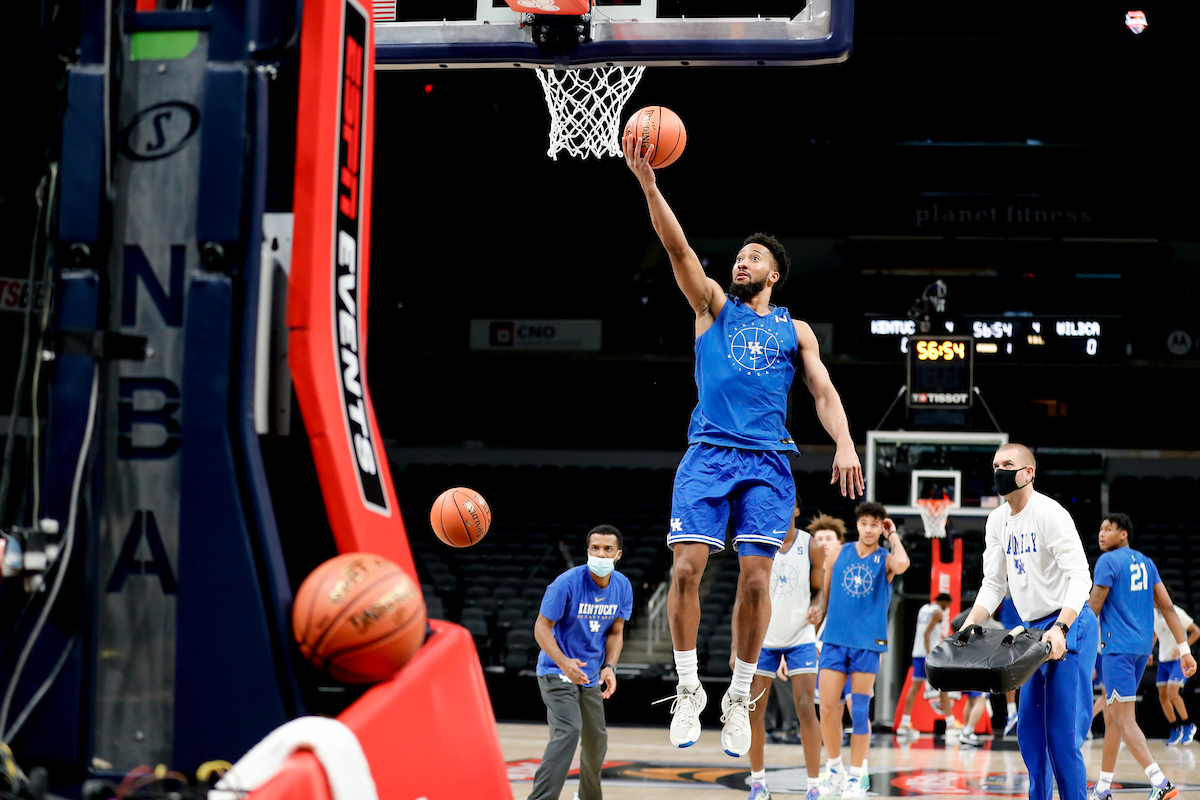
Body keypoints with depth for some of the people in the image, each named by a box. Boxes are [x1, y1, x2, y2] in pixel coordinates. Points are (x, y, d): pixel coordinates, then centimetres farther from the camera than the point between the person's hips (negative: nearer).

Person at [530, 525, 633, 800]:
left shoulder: (623, 587, -4)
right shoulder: (567, 583, -22)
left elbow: (615, 633, 6)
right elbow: (541, 627, -19)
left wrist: (609, 667, -11)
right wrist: (563, 663, -33)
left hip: (590, 675, 7)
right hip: (557, 672, -6)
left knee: (597, 741, 17)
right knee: (568, 731, -27)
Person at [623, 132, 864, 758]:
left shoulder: (795, 330, 18)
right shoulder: (713, 307, 14)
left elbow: (823, 390, 10)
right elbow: (677, 247, 2)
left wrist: (845, 445, -8)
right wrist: (647, 181, -11)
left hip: (768, 460, 1)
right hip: (708, 452, 0)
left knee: (756, 577, -7)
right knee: (686, 566, -13)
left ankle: (739, 697, 7)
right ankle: (688, 688, 1)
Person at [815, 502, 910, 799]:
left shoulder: (885, 560, 0)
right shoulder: (840, 552, 8)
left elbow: (902, 564, -26)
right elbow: (825, 593, 15)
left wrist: (893, 536, -9)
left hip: (867, 643, -2)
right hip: (835, 640, 2)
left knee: (860, 712, 0)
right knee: (826, 707, -4)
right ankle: (834, 769, 13)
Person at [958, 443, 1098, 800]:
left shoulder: (1050, 514, -15)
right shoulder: (998, 521, 9)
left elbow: (1080, 577, -22)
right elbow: (994, 583, 13)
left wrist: (1060, 629, -34)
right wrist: (968, 627, -1)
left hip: (1069, 627, -8)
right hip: (1033, 631, 8)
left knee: (1062, 734, -12)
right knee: (1029, 731, 11)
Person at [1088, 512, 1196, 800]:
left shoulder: (1108, 561, -8)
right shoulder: (1146, 563, 14)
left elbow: (1093, 608, -9)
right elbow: (1167, 606, 10)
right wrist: (1185, 649, 7)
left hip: (1117, 647, -8)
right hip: (1142, 647, 8)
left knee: (1123, 718, -12)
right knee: (1112, 715, 17)